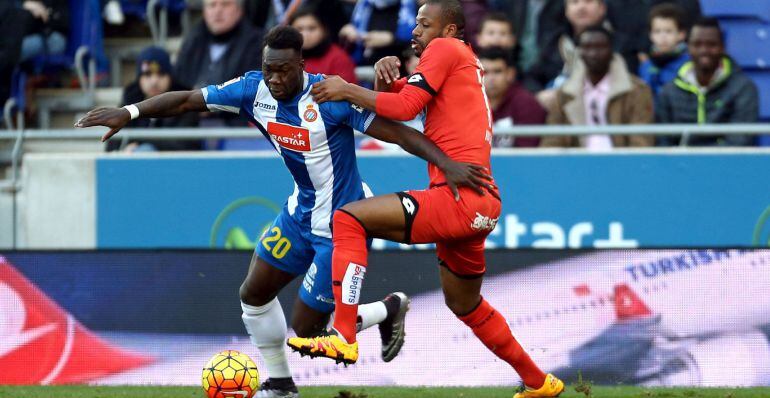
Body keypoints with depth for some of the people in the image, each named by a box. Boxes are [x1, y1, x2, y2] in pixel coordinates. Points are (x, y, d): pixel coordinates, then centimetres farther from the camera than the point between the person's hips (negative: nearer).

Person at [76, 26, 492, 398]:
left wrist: (448, 164, -37)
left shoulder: (329, 97, -27)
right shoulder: (255, 90, -9)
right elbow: (187, 99, -4)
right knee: (254, 293, 11)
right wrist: (129, 112, -14)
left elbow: (398, 133, -28)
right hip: (301, 211, 7)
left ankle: (390, 309, 22)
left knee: (306, 330, -1)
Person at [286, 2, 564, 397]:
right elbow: (392, 94, 23)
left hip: (460, 198, -10)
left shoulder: (445, 49, -1)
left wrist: (347, 90, -4)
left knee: (349, 218, -15)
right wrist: (386, 75, 2)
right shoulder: (465, 62, 25)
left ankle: (343, 337, -24)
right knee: (465, 305, 27)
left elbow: (405, 108, -11)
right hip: (484, 206, 10)